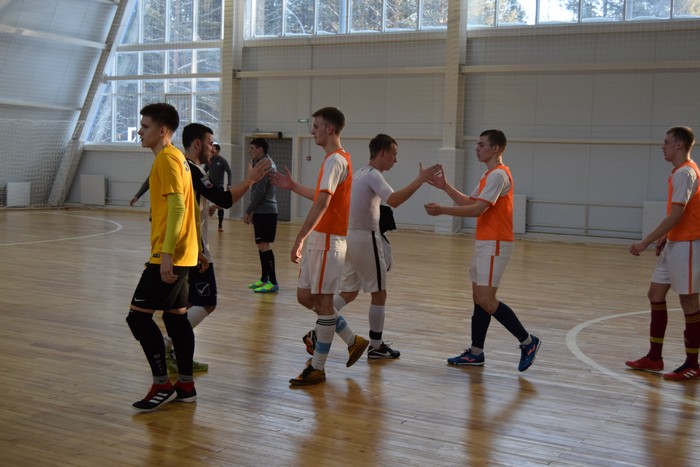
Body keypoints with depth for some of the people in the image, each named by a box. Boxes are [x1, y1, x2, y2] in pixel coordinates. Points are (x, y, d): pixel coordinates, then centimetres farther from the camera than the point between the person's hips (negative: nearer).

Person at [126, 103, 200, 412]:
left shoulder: (167, 159, -13)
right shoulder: (176, 157, 17)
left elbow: (177, 208, -22)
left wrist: (166, 254, -25)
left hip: (170, 255, -10)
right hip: (182, 254, 10)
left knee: (138, 315, -6)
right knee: (176, 316, 13)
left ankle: (162, 385, 0)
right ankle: (186, 385, 19)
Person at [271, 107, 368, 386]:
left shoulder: (335, 160, -15)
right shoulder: (337, 159, 17)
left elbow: (322, 203, -25)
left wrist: (300, 238, -27)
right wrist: (293, 187, 24)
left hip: (327, 240, -10)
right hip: (319, 239, 10)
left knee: (322, 301, -3)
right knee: (305, 296, 13)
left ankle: (317, 368, 6)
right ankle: (353, 341, 23)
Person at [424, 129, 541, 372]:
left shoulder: (498, 175, -15)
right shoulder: (490, 175, 18)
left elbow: (478, 209, -22)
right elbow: (469, 202, 18)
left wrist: (442, 210, -21)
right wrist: (445, 187, 9)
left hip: (494, 244, -10)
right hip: (485, 243, 10)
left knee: (486, 300, -11)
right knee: (479, 297, 10)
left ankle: (527, 341, 0)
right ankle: (475, 353, 14)